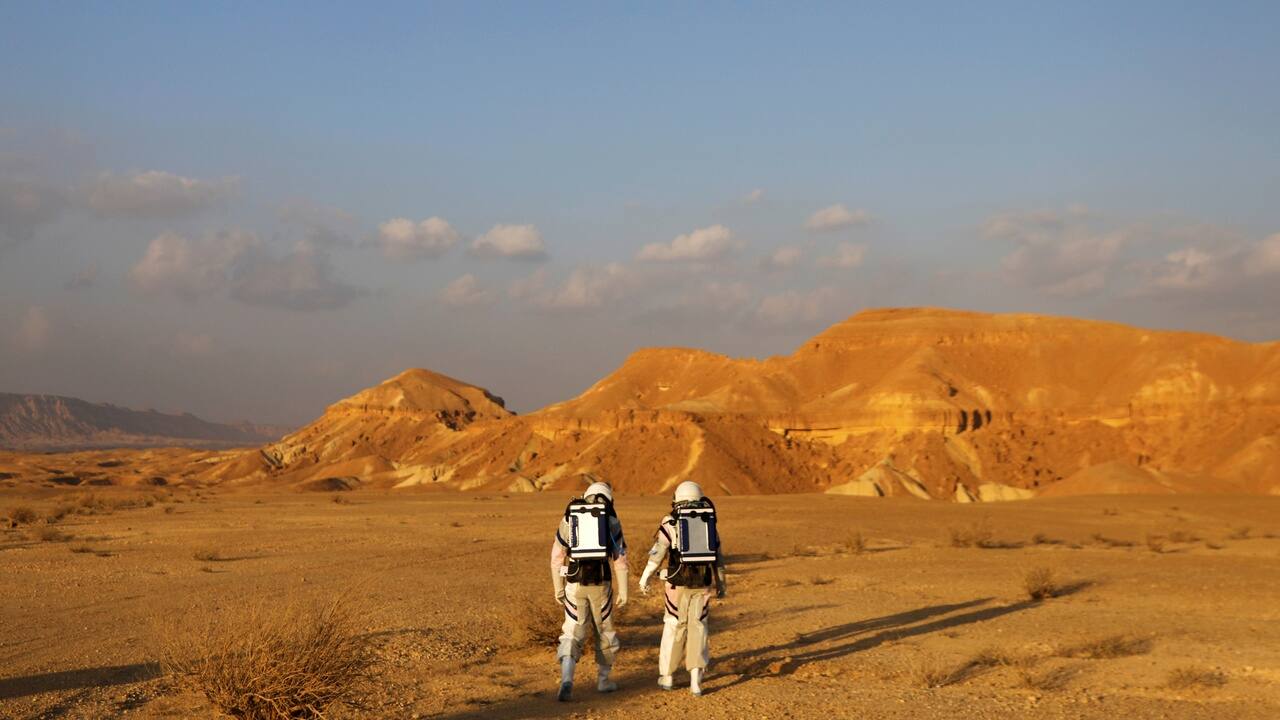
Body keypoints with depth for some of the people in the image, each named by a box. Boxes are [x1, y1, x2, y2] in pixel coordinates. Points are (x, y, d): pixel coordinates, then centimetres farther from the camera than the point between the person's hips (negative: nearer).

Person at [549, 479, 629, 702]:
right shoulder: (611, 521, 3)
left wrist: (558, 589, 14)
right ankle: (603, 680, 28)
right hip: (601, 584, 0)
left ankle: (566, 681, -20)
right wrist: (623, 592, 2)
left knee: (572, 635, 2)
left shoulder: (568, 520, 8)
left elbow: (557, 557, 6)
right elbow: (620, 559, -2)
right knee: (605, 631, 20)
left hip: (575, 584, 1)